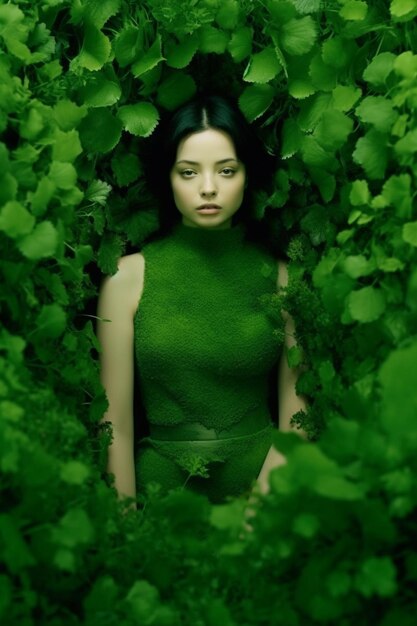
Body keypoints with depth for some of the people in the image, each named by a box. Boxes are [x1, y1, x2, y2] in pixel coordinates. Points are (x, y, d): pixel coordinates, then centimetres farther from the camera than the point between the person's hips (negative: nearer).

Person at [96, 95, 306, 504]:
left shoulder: (279, 277, 3)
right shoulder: (129, 276, -1)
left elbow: (294, 413, 5)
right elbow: (116, 424, -1)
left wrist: (267, 489, -9)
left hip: (259, 476, 1)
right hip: (160, 484, 0)